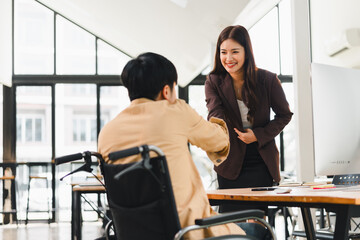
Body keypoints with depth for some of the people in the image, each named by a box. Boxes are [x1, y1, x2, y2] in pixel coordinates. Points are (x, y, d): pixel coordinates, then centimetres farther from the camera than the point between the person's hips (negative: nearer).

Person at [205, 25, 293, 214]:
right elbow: (216, 115, -20)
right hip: (230, 163, 1)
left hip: (261, 164, -1)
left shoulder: (268, 80, -6)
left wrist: (259, 135, -9)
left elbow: (284, 115, 6)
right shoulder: (214, 82, -5)